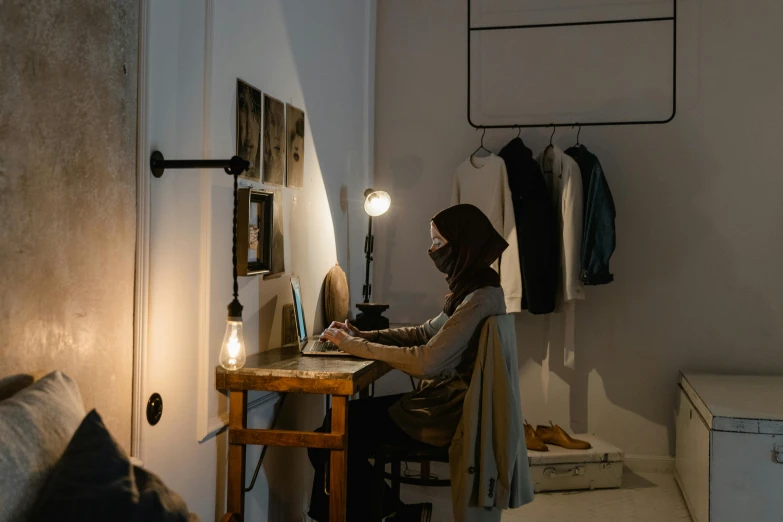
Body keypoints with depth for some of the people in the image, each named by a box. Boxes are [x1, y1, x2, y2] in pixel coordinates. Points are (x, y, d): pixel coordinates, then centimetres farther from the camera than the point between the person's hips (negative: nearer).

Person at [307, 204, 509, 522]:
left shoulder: (481, 298, -21)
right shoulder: (471, 288, 11)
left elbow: (426, 362, -27)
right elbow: (425, 333, 17)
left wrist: (355, 346, -17)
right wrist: (360, 335, 7)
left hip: (447, 416, -10)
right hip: (442, 400, 10)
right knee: (339, 419, 7)